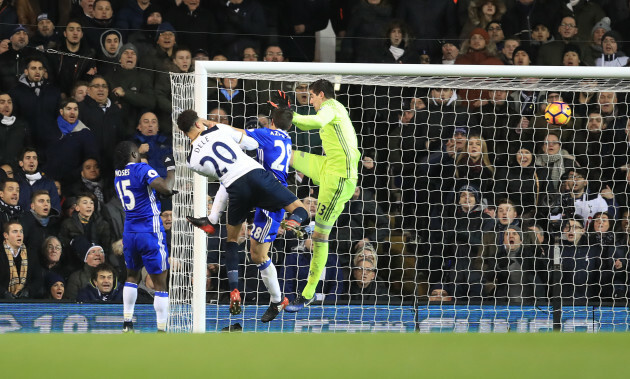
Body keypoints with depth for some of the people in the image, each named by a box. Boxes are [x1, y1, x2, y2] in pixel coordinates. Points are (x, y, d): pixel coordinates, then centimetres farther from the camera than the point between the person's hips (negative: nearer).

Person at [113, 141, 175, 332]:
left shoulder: (118, 176, 11)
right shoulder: (142, 169, -11)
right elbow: (166, 188, -22)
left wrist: (164, 192, 23)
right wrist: (171, 168, -7)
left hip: (129, 233, 7)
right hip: (150, 233, -7)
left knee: (132, 276, 26)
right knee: (160, 283, -3)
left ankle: (127, 322, 22)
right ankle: (162, 330, -8)